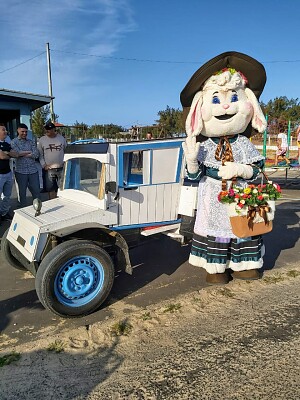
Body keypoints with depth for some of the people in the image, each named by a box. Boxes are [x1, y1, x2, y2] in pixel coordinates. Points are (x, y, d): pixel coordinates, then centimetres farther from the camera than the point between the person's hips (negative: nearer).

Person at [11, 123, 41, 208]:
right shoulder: (14, 142, 2)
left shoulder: (31, 142, 10)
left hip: (33, 171, 2)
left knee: (36, 191, 4)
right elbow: (17, 153, -15)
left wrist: (22, 154, -7)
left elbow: (36, 154, -4)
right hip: (21, 171, -2)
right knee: (22, 192, 8)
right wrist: (30, 152, -4)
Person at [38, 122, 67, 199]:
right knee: (51, 189, 3)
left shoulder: (61, 138, 4)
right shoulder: (42, 140, 1)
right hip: (49, 169, -1)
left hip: (61, 168, 1)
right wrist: (44, 165, -5)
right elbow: (40, 154, 4)